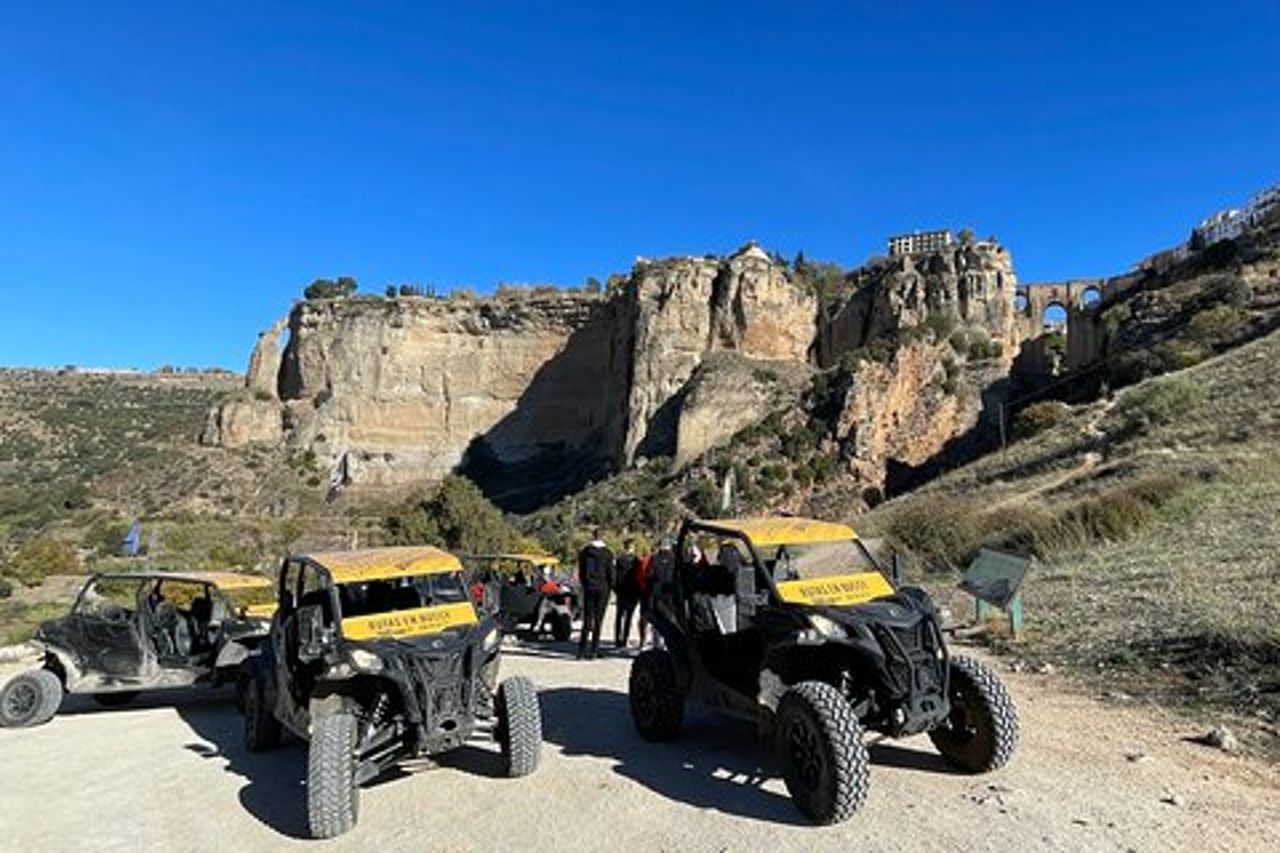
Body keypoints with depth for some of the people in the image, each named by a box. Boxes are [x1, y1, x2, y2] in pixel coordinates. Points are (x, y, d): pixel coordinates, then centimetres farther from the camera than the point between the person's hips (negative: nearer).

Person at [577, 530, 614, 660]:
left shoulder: (584, 552, 2)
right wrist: (610, 587, 7)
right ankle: (593, 649, 4)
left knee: (587, 618, 8)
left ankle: (582, 648, -1)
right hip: (602, 588, -2)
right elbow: (610, 573, -5)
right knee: (598, 619, 4)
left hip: (588, 588, 2)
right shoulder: (607, 553, -6)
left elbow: (580, 573, 6)